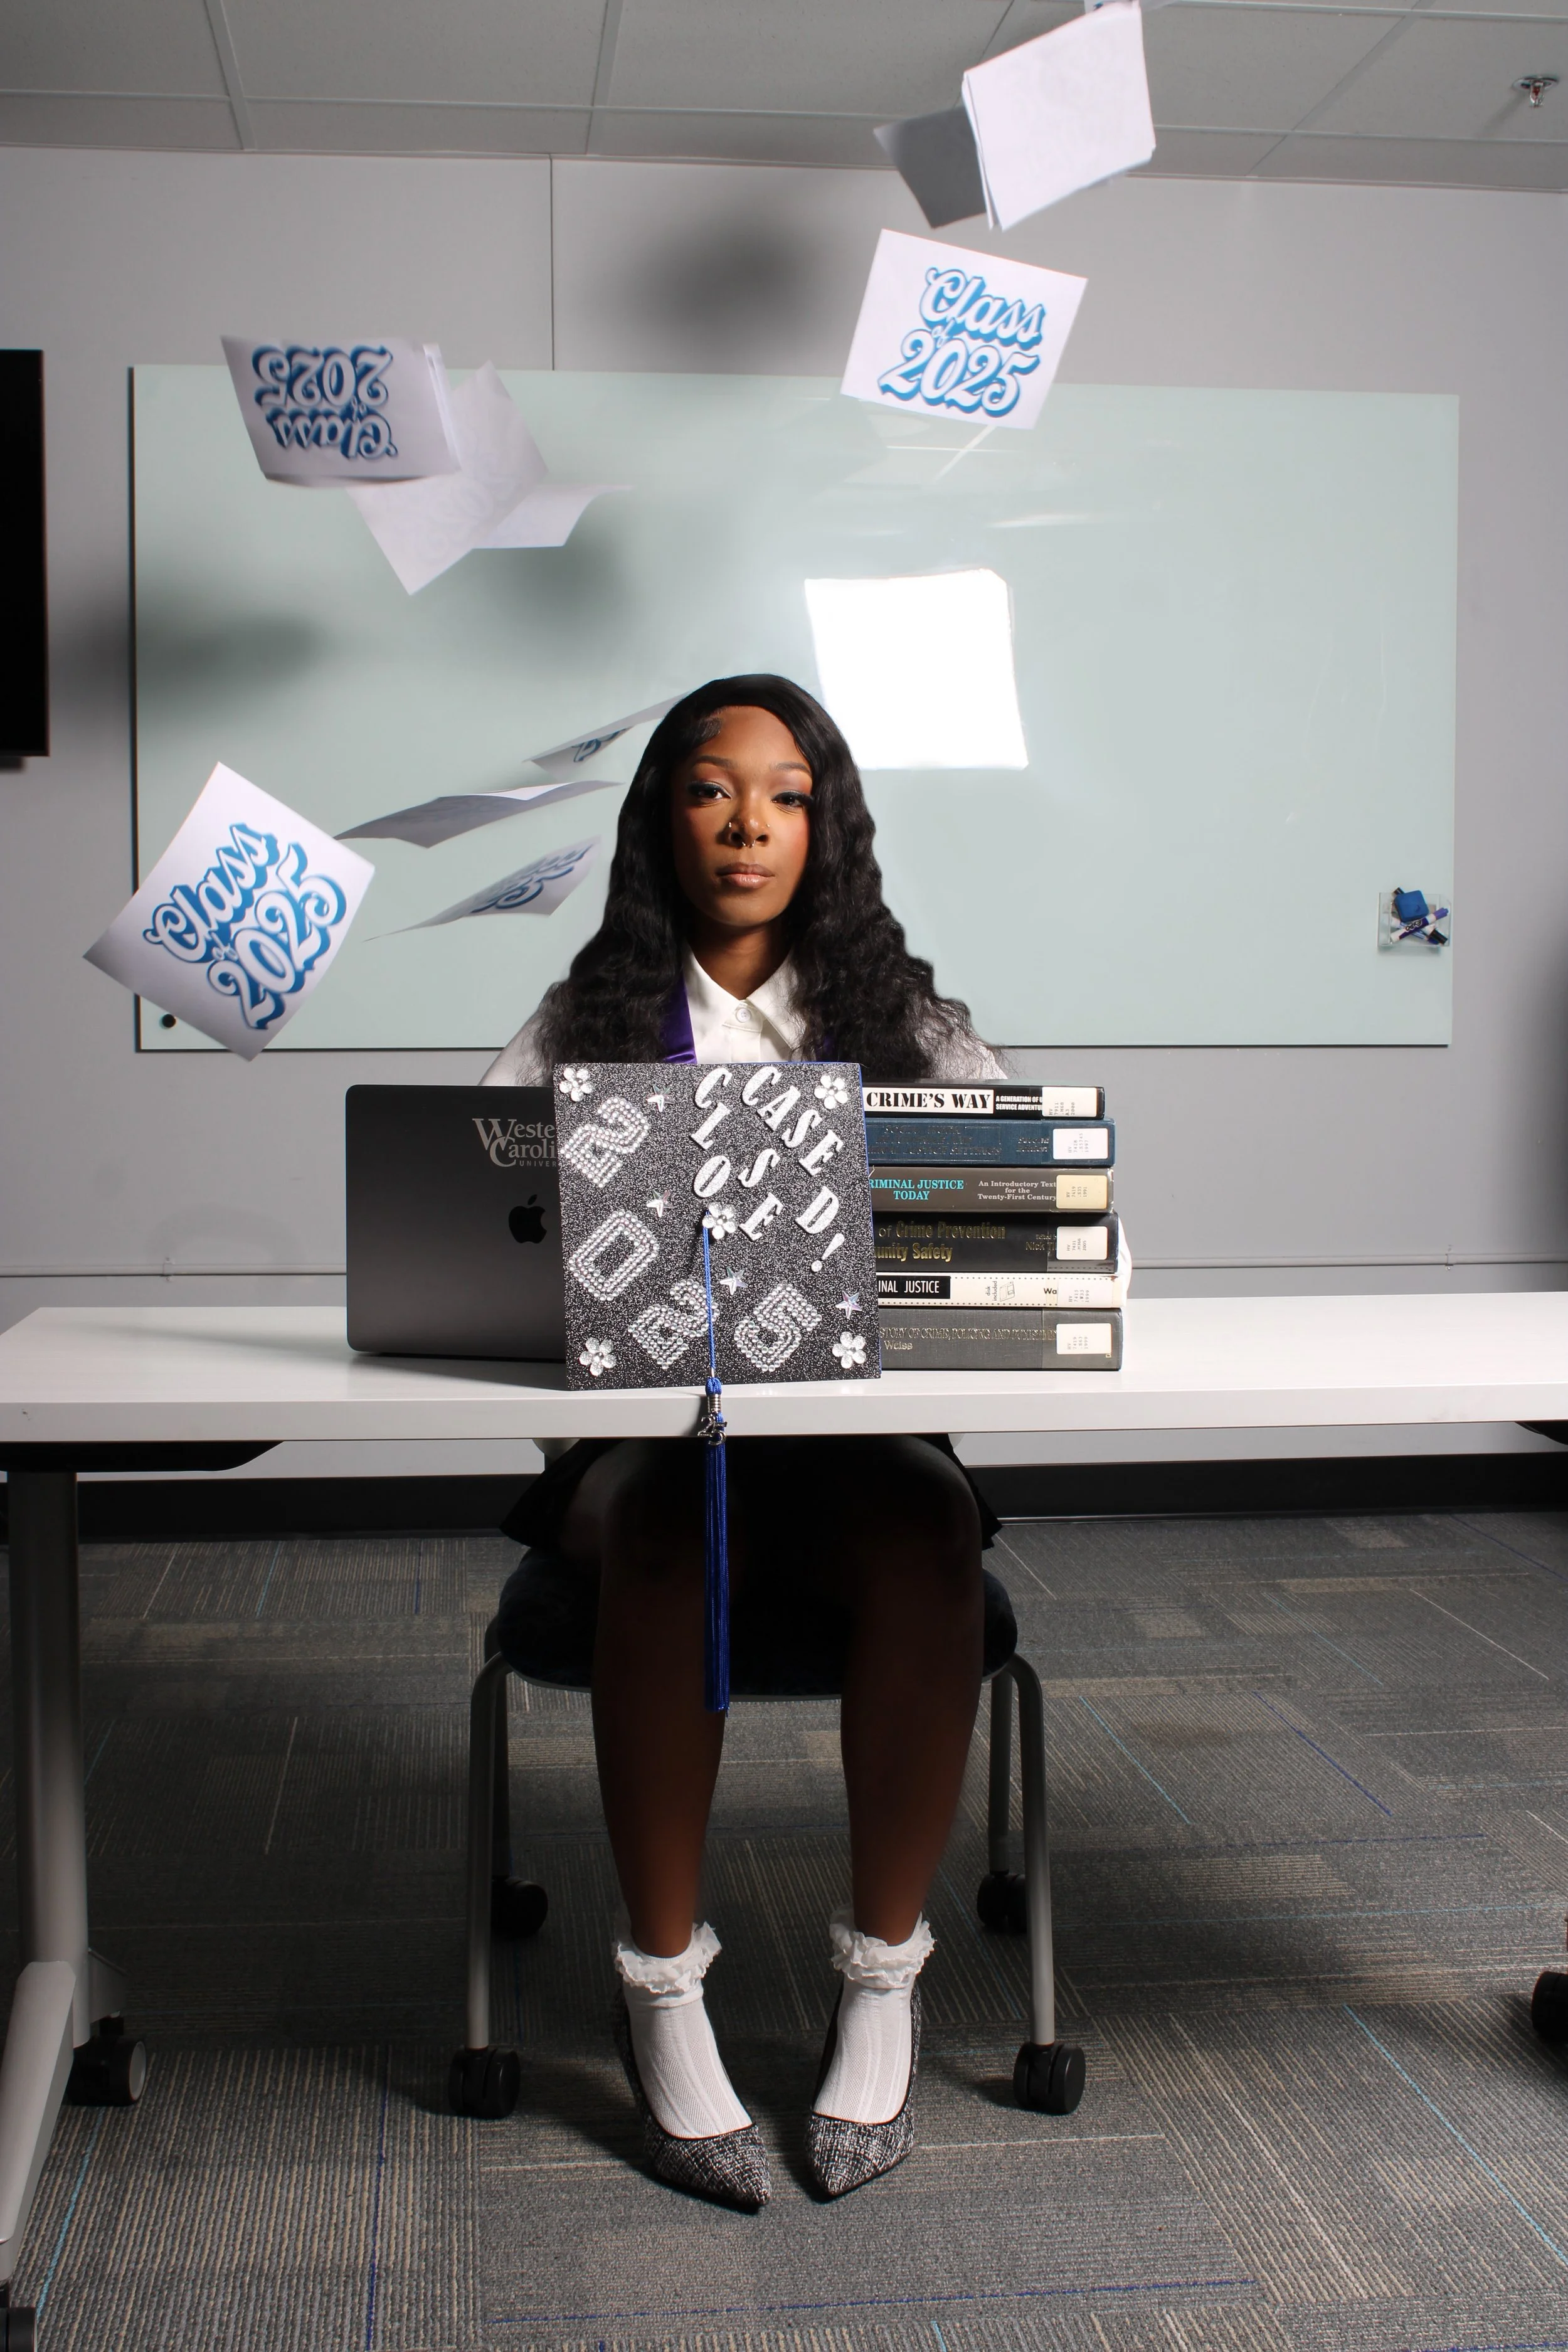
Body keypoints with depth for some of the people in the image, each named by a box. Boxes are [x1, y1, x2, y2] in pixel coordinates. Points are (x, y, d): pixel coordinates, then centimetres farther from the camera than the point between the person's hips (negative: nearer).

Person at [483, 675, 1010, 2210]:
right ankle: (661, 1989, -18)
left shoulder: (905, 1020, 12)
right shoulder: (584, 1023, 10)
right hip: (641, 1426, 0)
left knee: (926, 1531, -33)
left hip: (861, 1423, 1)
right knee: (672, 1532, -35)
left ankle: (882, 1976, -15)